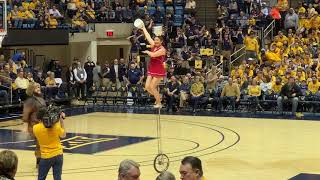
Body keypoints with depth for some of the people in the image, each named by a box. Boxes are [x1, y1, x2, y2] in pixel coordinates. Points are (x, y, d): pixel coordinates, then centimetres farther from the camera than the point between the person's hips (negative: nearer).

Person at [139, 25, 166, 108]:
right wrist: (143, 28, 14)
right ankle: (158, 98, 26)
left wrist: (147, 52, -9)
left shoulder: (162, 49, -15)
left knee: (152, 87, -9)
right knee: (147, 87, 3)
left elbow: (153, 55, -27)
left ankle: (159, 103, 5)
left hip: (159, 71, -8)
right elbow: (148, 37, 11)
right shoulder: (153, 45, 6)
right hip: (151, 70, 8)